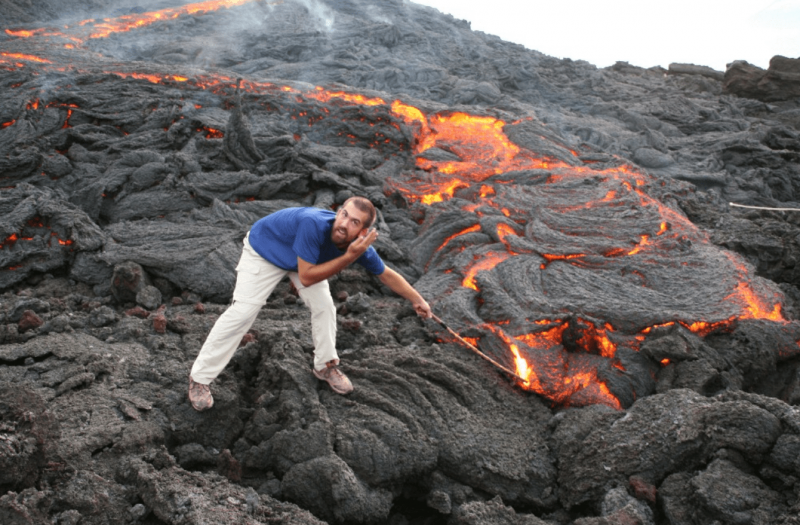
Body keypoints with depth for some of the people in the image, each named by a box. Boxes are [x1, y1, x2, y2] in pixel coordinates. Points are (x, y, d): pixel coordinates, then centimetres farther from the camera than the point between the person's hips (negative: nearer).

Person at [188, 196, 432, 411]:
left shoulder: (360, 246, -26)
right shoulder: (313, 224, -45)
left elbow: (387, 275, -7)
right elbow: (306, 277, -38)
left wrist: (418, 300, -3)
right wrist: (349, 257, -44)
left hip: (306, 255, 5)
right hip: (263, 249, -5)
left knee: (324, 305, -3)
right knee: (242, 312, -11)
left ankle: (325, 365, 21)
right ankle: (199, 378, 0)